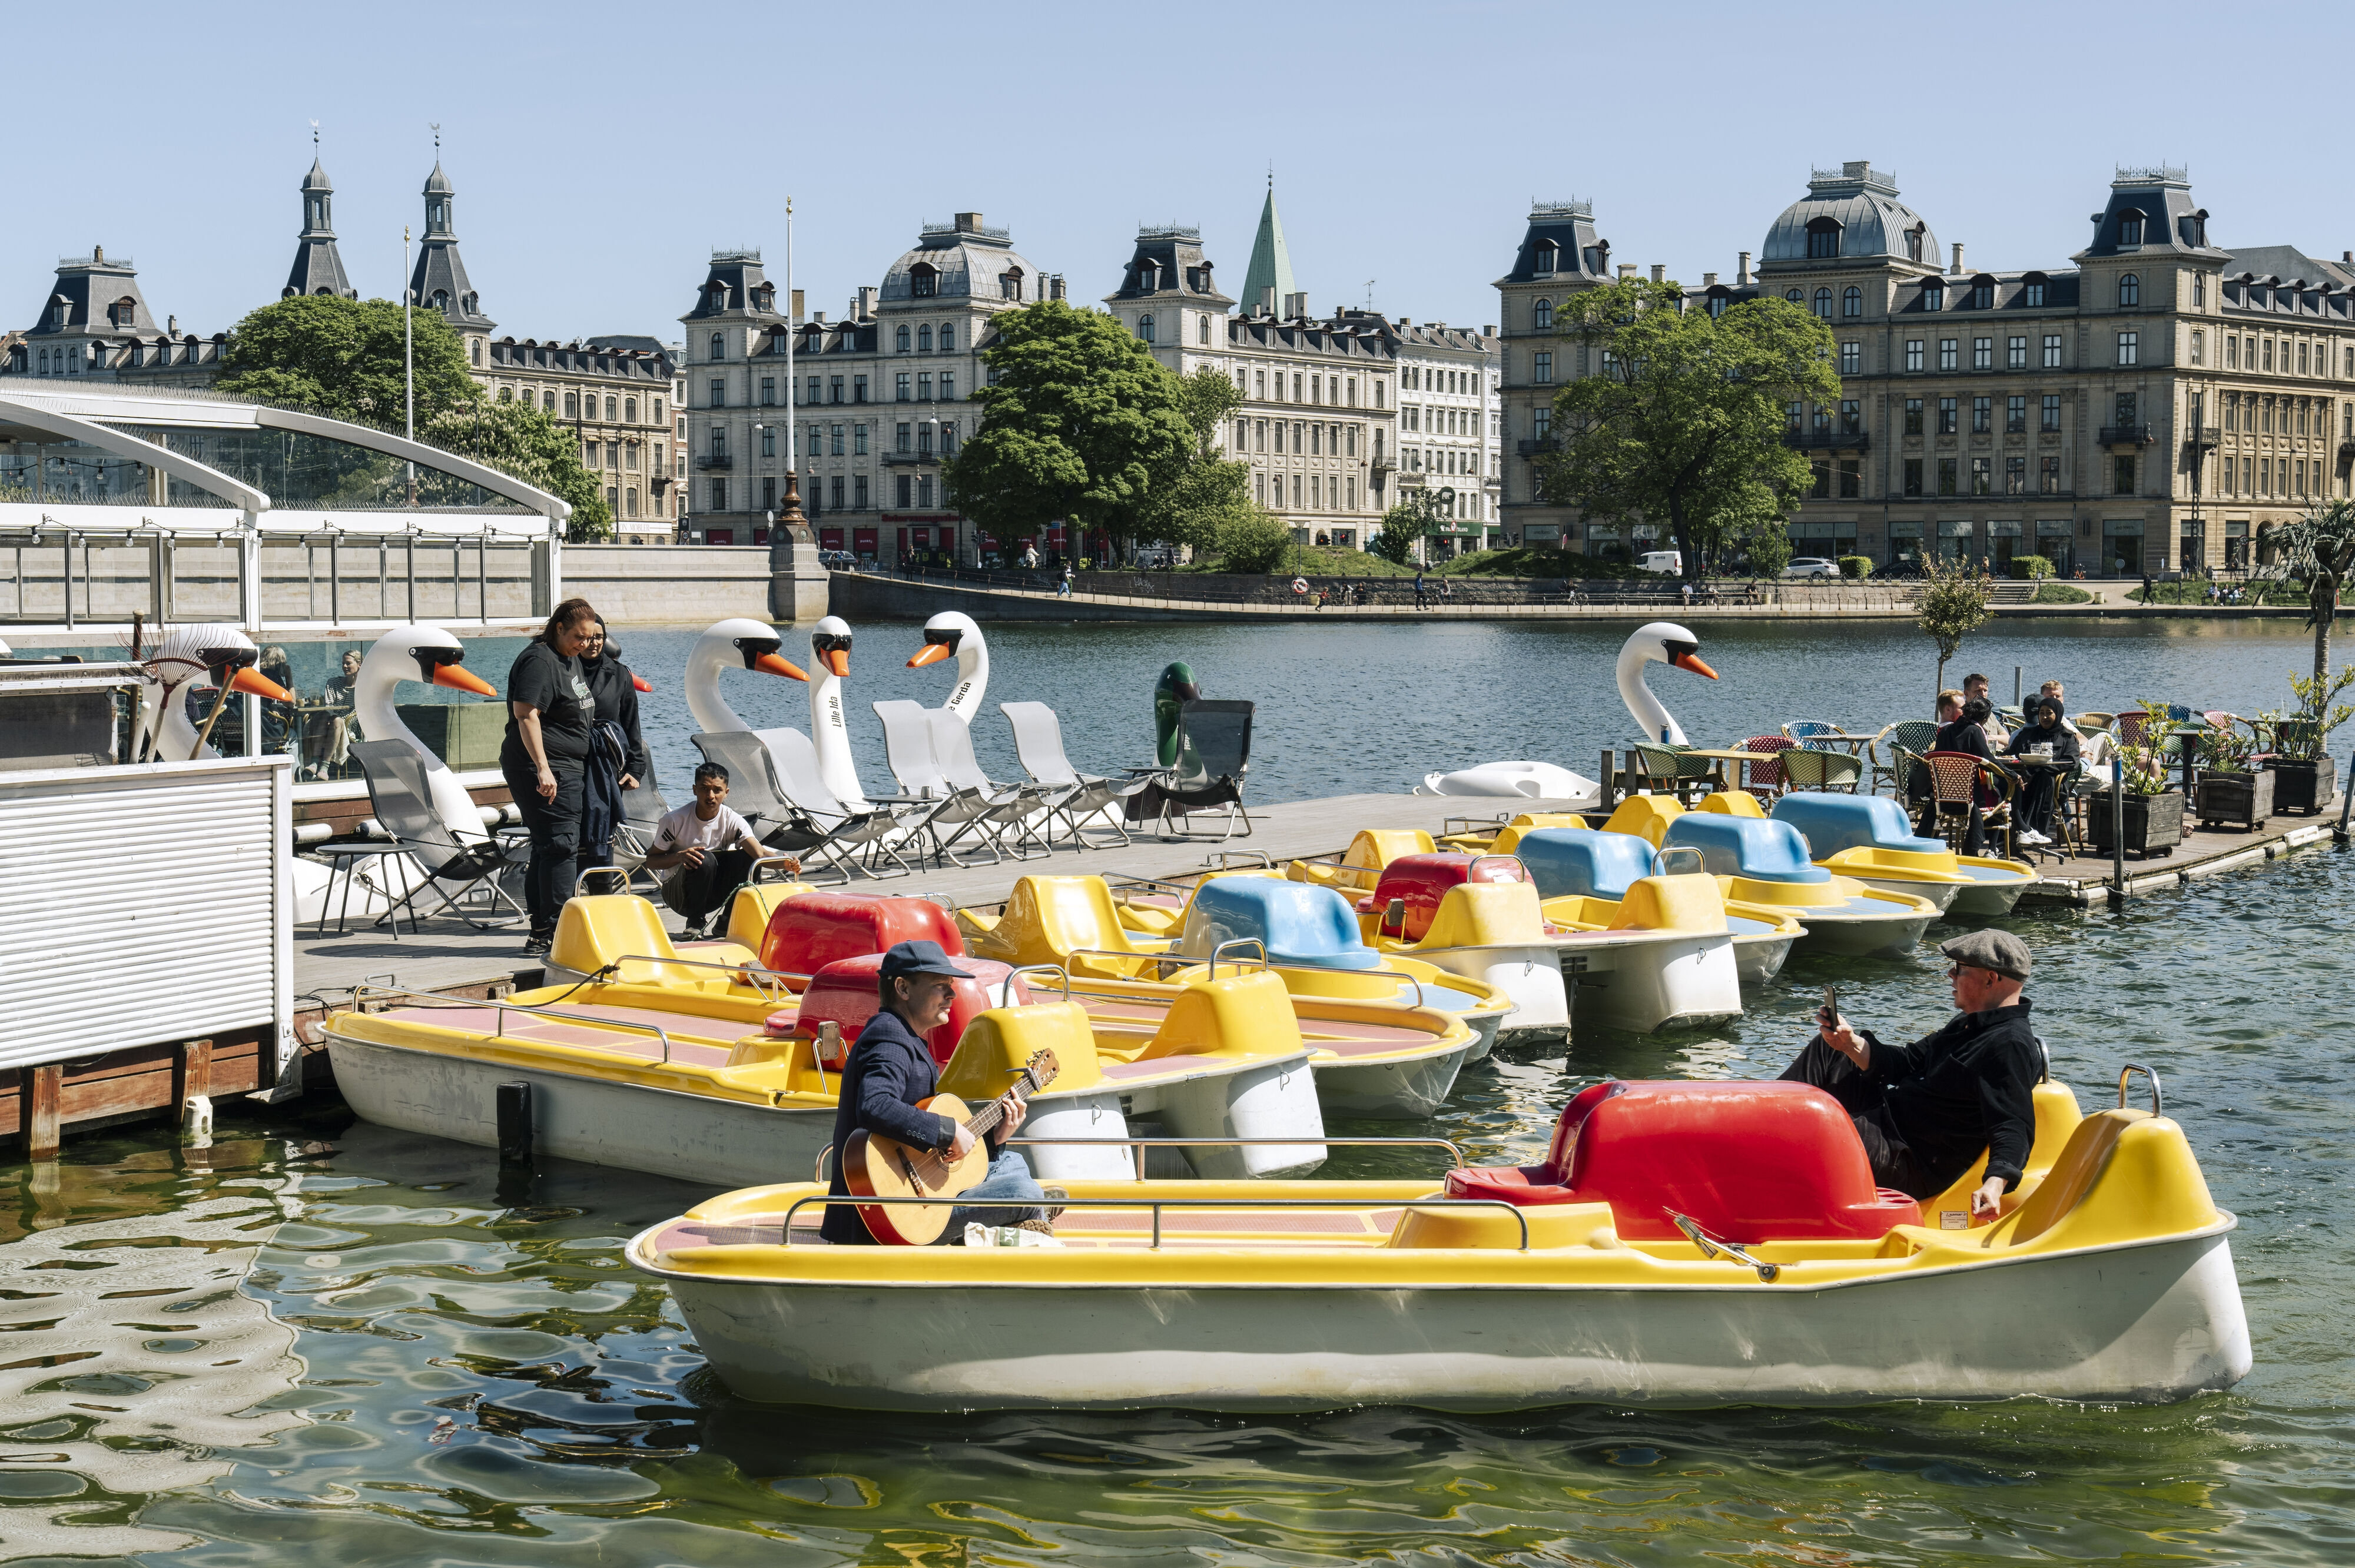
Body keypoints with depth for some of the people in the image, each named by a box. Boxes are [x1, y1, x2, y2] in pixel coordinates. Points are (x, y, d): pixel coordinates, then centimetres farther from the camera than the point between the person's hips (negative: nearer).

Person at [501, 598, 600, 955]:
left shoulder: (571, 660, 18)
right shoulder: (539, 660, -14)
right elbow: (526, 713, -23)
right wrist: (542, 768, -29)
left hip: (568, 769, 10)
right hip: (544, 769, -10)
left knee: (549, 847, 11)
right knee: (560, 845, -13)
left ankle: (541, 932, 14)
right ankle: (551, 931, -13)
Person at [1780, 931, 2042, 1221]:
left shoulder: (2011, 1047, -19)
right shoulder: (1968, 1024, 13)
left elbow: (2014, 1130, -29)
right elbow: (1907, 1064, 15)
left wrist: (1995, 1184, -46)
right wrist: (1851, 1044, -1)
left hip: (1911, 1170, -11)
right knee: (1826, 1049, 22)